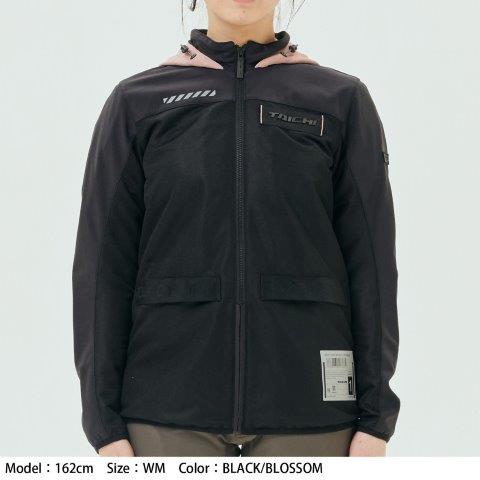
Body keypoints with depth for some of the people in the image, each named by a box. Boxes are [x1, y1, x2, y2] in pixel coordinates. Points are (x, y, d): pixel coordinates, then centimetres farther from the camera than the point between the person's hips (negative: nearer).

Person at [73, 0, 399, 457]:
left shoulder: (342, 101, 6)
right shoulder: (136, 102, 6)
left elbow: (370, 263, 3)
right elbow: (103, 267, 3)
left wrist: (375, 421, -1)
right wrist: (105, 424, -2)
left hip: (306, 404, 0)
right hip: (170, 405, 0)